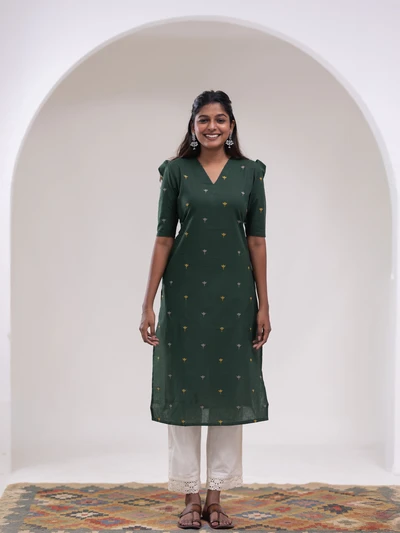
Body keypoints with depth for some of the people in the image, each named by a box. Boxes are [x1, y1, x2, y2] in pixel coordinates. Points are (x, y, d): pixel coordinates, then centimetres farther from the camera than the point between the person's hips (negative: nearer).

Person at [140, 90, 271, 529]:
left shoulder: (249, 172, 4)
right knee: (184, 388, 3)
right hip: (185, 290, -1)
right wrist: (148, 304, -3)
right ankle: (190, 497, 15)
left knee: (230, 389, 5)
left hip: (234, 292, 1)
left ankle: (216, 496, 17)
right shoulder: (176, 171, 2)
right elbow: (163, 237, 1)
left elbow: (257, 240, 3)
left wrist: (263, 304, -1)